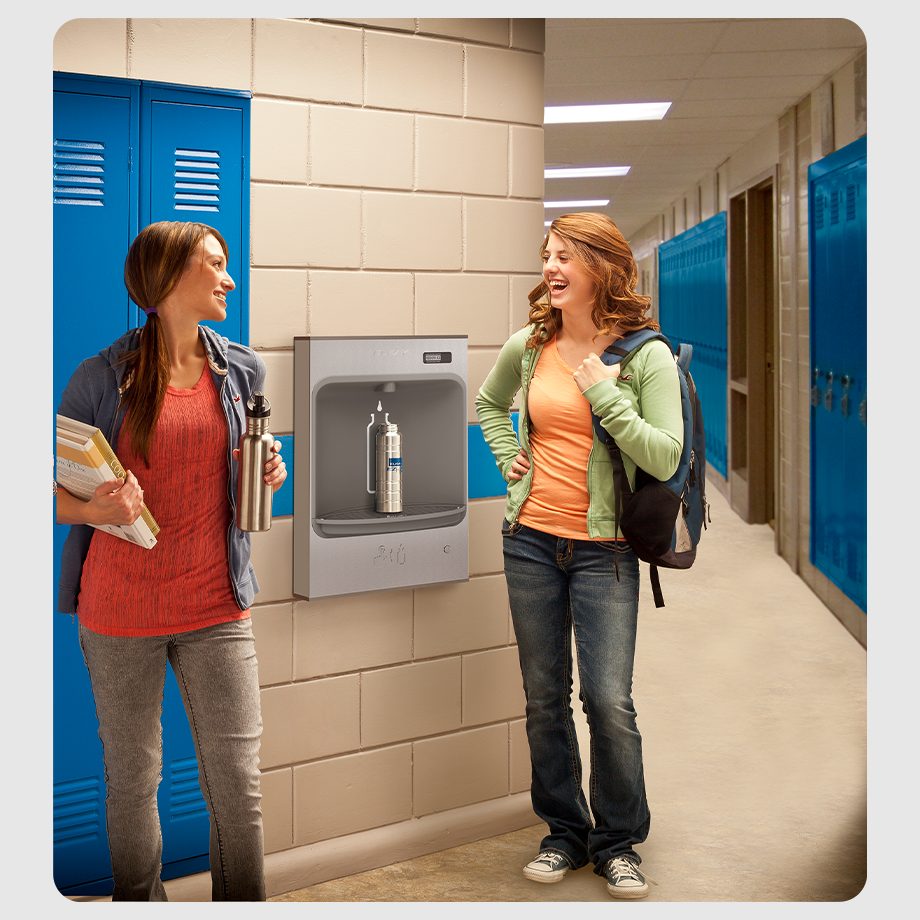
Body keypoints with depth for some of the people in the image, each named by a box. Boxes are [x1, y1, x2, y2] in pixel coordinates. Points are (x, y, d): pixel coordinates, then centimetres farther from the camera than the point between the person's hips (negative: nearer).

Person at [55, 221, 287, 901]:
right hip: (120, 612, -2)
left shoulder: (241, 370, 6)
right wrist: (93, 509, -21)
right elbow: (54, 486, 0)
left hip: (217, 608, 2)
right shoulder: (102, 377, -5)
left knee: (238, 782, 3)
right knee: (132, 781, 9)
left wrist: (269, 474, -3)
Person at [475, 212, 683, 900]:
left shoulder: (646, 355, -7)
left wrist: (602, 392, -18)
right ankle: (564, 832, 26)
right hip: (532, 540, 4)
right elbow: (489, 404, 25)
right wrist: (508, 458, 9)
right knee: (545, 697, 10)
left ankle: (619, 841, 14)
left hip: (604, 548, -4)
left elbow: (665, 458, -15)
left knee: (609, 701, -7)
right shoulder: (530, 347, 4)